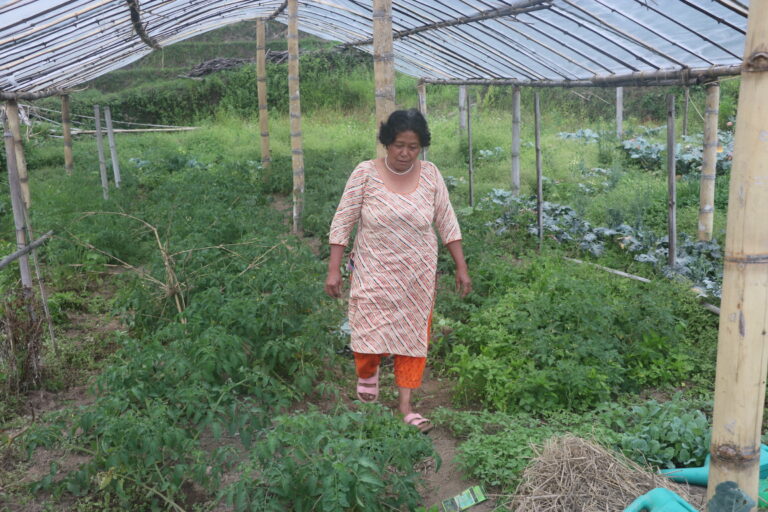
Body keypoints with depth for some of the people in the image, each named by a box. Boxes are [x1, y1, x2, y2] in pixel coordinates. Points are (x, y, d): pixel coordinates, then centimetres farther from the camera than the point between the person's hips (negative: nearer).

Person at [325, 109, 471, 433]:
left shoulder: (430, 175, -2)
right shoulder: (365, 174, -9)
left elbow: (447, 223, 4)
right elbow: (342, 222, -6)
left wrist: (461, 267, 2)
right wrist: (334, 270, -9)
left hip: (418, 275, 2)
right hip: (374, 273, -2)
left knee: (414, 335, 5)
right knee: (369, 333, -2)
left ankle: (405, 404, 20)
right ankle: (367, 373, 34)